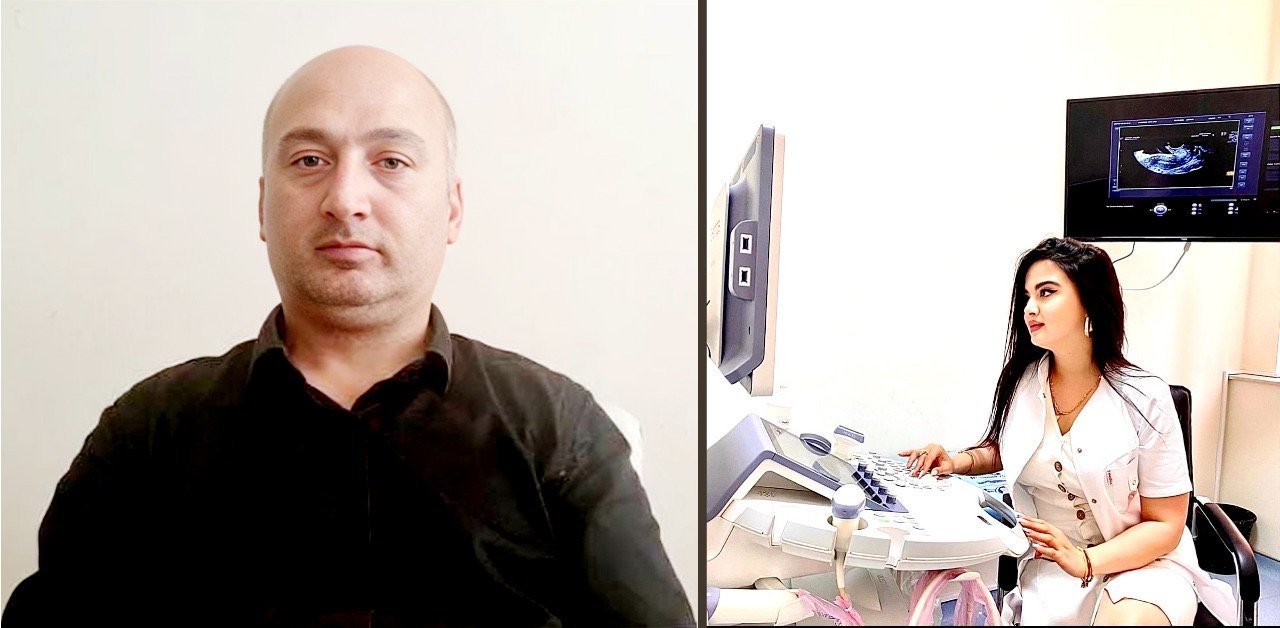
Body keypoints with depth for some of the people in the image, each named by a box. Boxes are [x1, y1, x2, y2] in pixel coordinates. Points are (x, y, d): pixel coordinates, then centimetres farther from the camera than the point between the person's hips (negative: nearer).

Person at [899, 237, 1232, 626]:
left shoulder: (1143, 399, -14)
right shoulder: (1021, 382, -5)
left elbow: (1165, 524, -8)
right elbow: (1003, 450, 17)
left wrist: (1085, 561, -24)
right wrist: (960, 462, -5)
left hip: (1143, 560, -2)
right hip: (1051, 560, 2)